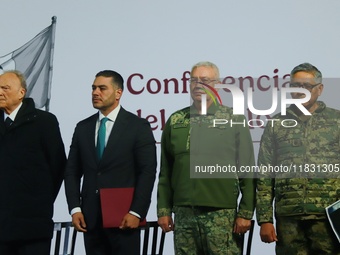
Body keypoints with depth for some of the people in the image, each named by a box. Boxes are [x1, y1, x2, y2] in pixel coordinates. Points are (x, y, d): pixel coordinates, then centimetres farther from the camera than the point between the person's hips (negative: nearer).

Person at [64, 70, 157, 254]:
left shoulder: (138, 126, -1)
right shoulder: (82, 128, 11)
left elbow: (148, 172, -6)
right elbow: (72, 171, 10)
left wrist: (136, 212, -13)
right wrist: (75, 209, 0)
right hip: (90, 218, 4)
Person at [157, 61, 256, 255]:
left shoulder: (235, 119, 3)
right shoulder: (175, 121, 11)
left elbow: (247, 170, 0)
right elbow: (165, 171, 12)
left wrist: (246, 213, -5)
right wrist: (164, 210, 7)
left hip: (222, 214, -3)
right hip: (183, 213, 3)